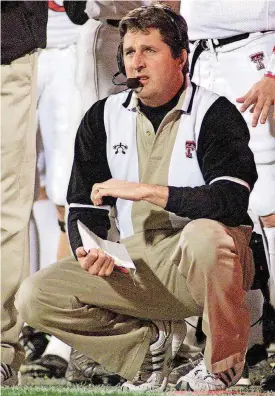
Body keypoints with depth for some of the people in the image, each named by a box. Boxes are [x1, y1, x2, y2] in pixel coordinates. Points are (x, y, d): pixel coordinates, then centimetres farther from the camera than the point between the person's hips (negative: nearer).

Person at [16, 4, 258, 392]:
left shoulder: (215, 114, -8)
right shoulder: (103, 117, 8)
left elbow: (230, 203, -23)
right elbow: (84, 207, 11)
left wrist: (144, 190, -23)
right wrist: (89, 253, -12)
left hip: (205, 261, -5)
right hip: (137, 264, 5)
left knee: (205, 233, -40)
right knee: (35, 296, -13)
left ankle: (222, 368, -16)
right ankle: (153, 340, 6)